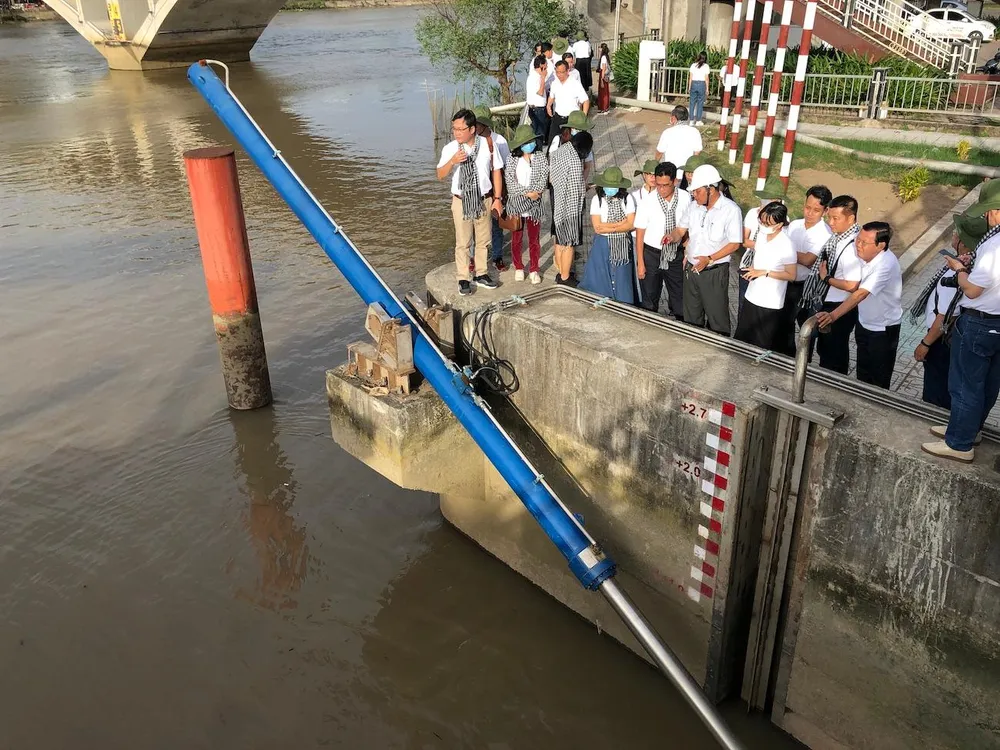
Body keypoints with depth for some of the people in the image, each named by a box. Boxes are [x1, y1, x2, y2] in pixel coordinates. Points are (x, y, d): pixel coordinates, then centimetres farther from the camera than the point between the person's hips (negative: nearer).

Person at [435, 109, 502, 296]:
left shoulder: (487, 145, -8)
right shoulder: (450, 149, -9)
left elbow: (496, 171, 2)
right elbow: (440, 175, -8)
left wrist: (497, 198, 1)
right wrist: (452, 161, -27)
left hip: (484, 200, 1)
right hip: (461, 201, -1)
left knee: (483, 240, 14)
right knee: (463, 242, 6)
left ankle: (480, 274, 30)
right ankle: (463, 279, 17)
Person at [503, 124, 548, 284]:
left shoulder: (540, 158, 1)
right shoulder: (512, 160, -2)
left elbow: (543, 179, -5)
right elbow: (510, 181, -10)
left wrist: (535, 192, -22)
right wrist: (527, 193, -17)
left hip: (534, 205, 0)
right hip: (515, 205, 0)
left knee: (534, 240, 7)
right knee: (516, 239, 10)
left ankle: (534, 270, 19)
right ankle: (518, 268, 25)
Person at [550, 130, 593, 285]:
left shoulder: (558, 153, 0)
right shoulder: (575, 162, -25)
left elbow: (551, 179, 9)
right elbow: (577, 190, -20)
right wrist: (586, 187, -1)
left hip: (556, 203, 8)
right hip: (569, 207, -8)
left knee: (559, 240, 20)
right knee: (568, 244, 6)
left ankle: (561, 272, 35)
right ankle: (565, 278, 19)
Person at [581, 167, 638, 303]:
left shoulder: (627, 199, -3)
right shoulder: (597, 200, -6)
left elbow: (631, 225, -10)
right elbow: (597, 227, -13)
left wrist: (608, 227, -15)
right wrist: (620, 223, -12)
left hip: (623, 246, 1)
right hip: (603, 246, 0)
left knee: (622, 282, 6)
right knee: (600, 282, 4)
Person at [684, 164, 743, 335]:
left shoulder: (731, 210, -16)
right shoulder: (695, 206, 2)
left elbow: (734, 244, -14)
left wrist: (710, 259, -23)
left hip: (714, 272, -6)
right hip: (692, 269, 6)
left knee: (717, 317, 6)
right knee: (691, 316, 18)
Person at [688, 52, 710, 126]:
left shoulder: (693, 65, 2)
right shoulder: (706, 66, -3)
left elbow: (690, 77, 3)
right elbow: (706, 78, -2)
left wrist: (689, 87, 11)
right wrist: (707, 88, 4)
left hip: (694, 84, 2)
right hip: (702, 84, -2)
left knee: (692, 102, 7)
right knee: (700, 102, 5)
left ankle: (692, 120, 6)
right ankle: (698, 120, 7)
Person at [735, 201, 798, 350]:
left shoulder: (786, 245, -21)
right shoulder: (760, 233, -1)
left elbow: (791, 275, -15)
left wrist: (764, 273, -20)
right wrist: (751, 269, 1)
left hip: (770, 304, -7)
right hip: (751, 297, 7)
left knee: (763, 346, 7)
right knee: (741, 340, 16)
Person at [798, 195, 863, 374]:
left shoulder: (852, 246, -29)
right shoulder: (837, 234, -2)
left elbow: (851, 285, -30)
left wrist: (826, 277, -20)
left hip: (838, 309, -9)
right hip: (824, 303, 9)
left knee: (834, 355, 11)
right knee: (824, 348, 26)